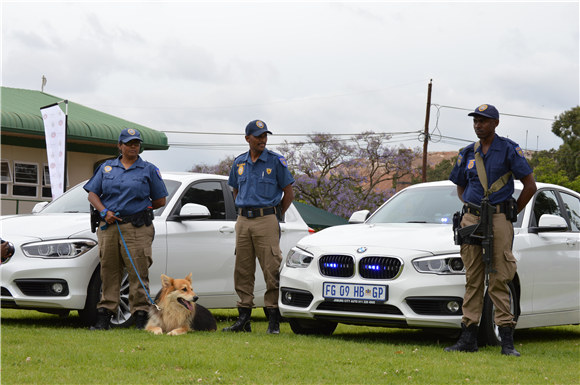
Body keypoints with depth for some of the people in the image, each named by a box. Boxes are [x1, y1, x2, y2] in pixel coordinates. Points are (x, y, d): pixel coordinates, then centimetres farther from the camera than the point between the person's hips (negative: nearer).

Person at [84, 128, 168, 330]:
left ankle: (141, 316, -5)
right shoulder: (106, 167, 16)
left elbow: (160, 200, 10)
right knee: (108, 272, 3)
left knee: (138, 273, -7)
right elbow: (92, 194, 13)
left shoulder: (149, 170, 8)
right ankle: (104, 316, 6)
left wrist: (139, 208, 7)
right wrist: (104, 211, -3)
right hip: (109, 226, 3)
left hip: (138, 229, -3)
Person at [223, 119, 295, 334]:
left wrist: (276, 216, 0)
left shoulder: (276, 161, -1)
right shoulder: (239, 163, 12)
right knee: (242, 271, 5)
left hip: (266, 220, -5)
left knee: (272, 270, -7)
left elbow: (288, 193, 3)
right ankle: (243, 320, 11)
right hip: (243, 221, 5)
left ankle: (274, 321, -4)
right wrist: (243, 212, 14)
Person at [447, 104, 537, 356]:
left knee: (499, 280, -7)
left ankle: (507, 341, -6)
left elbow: (530, 186, 1)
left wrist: (512, 213, 2)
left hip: (499, 219, -4)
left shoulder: (509, 150, -1)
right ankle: (468, 338, 4)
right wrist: (471, 208, 11)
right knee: (472, 279, 4)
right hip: (470, 219, 4)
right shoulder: (467, 154, 13)